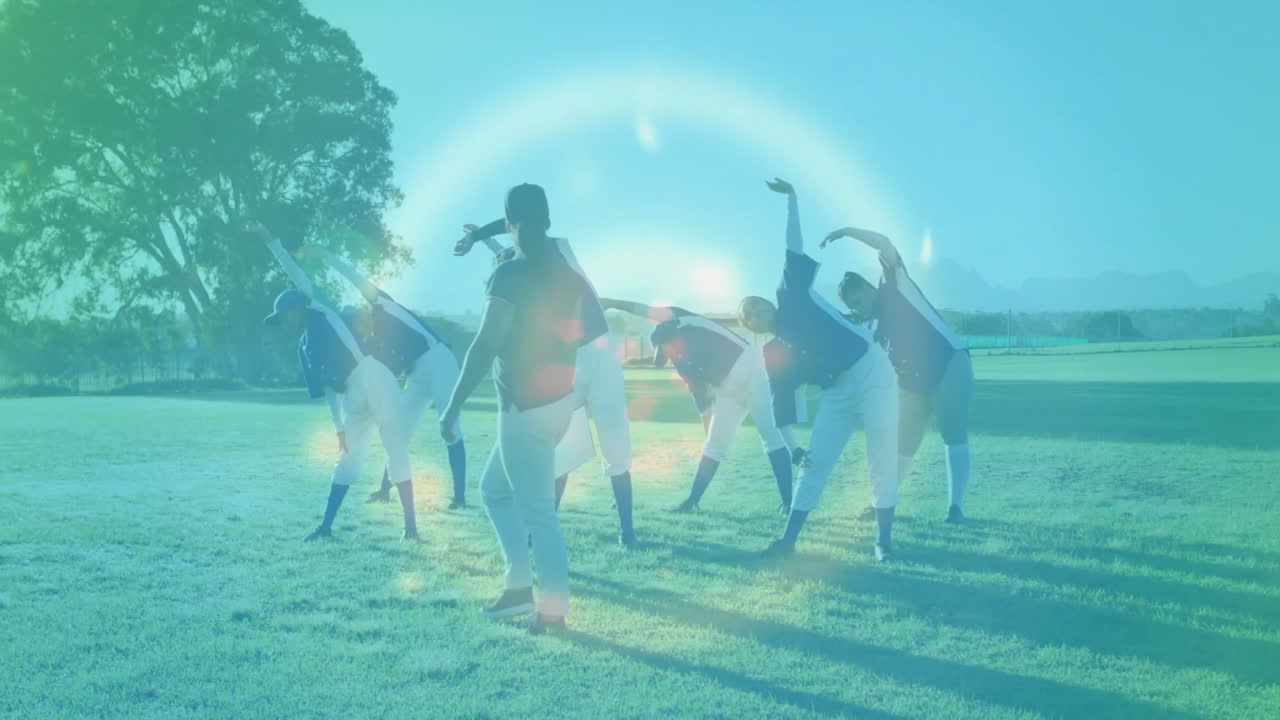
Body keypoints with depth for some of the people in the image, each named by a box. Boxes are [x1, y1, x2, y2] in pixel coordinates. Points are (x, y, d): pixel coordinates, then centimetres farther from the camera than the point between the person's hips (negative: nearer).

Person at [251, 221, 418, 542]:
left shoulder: (323, 313, 8)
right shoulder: (304, 348, 22)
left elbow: (298, 276, 2)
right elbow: (327, 388, 20)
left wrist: (269, 240, 1)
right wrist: (340, 427, 13)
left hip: (374, 379, -7)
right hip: (352, 396, 7)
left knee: (396, 451, -6)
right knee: (348, 458, 10)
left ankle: (410, 524, -5)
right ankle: (326, 526, 13)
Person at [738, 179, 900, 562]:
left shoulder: (792, 295, 1)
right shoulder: (773, 355, 7)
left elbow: (794, 248, -2)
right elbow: (781, 404, 5)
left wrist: (791, 198, -5)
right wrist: (793, 447, -3)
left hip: (871, 371, -4)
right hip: (836, 392, 4)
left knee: (882, 460, -5)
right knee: (815, 462, 1)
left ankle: (883, 539, 3)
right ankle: (788, 539, 6)